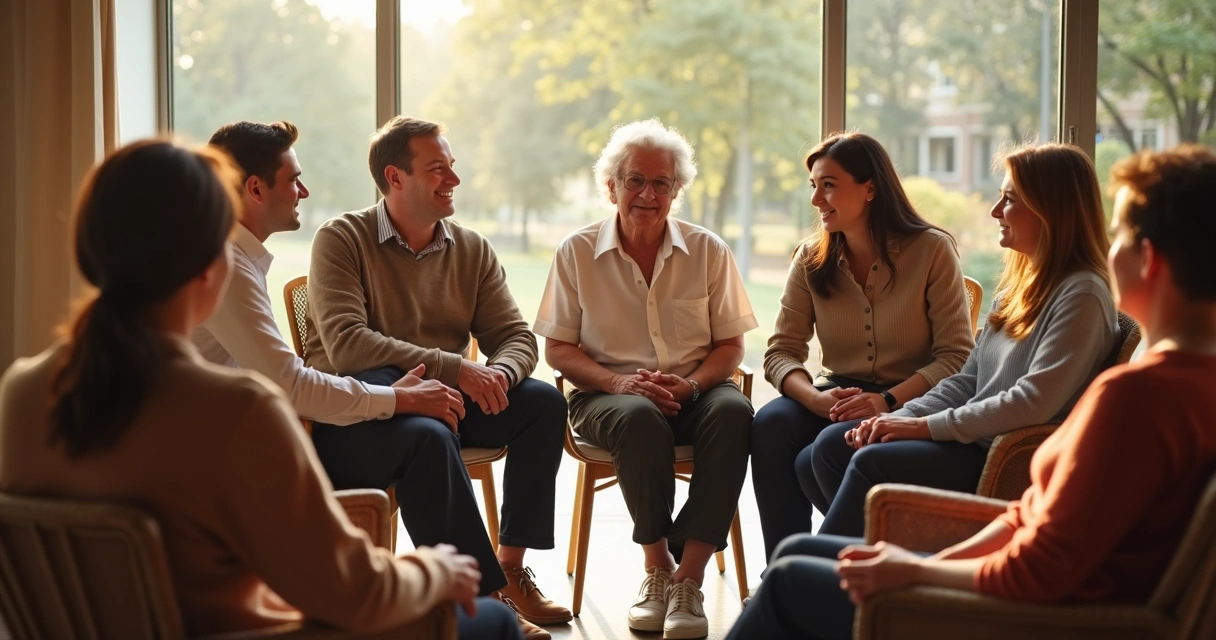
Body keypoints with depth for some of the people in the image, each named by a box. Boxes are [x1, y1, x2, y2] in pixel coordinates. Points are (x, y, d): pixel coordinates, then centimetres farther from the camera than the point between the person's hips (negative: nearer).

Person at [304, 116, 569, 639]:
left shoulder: (472, 250, 11)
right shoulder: (342, 239, -6)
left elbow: (516, 337, 6)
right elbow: (345, 343, -19)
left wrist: (498, 374, -20)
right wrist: (454, 368, -27)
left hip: (439, 401, 6)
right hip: (352, 413, -6)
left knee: (543, 403, -14)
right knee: (429, 436, -36)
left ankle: (510, 567, -10)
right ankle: (483, 598, -29)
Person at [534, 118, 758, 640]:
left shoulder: (707, 251, 6)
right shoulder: (577, 253, 3)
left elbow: (730, 346, 7)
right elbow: (557, 349, 2)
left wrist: (689, 385, -15)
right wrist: (620, 382, -16)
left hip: (692, 392, 2)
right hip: (606, 395, -1)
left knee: (733, 411, -33)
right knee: (641, 417, -38)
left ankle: (689, 576, -31)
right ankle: (657, 566, -19)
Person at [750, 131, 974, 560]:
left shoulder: (932, 251, -6)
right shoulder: (811, 260, 6)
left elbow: (957, 356, -10)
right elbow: (781, 352, 2)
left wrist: (888, 400, -25)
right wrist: (818, 400, -20)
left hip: (909, 404, -5)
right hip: (835, 397, 5)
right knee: (769, 425, -28)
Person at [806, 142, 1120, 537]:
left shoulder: (1081, 295, -13)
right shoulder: (1018, 286, 16)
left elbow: (1034, 402, -22)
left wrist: (927, 426, -18)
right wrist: (901, 418, 0)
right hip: (974, 441, 9)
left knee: (871, 462, -25)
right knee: (830, 447, -3)